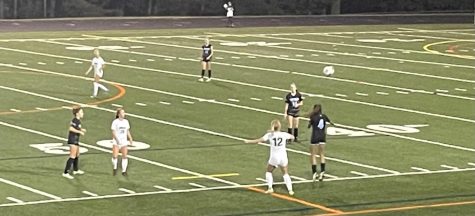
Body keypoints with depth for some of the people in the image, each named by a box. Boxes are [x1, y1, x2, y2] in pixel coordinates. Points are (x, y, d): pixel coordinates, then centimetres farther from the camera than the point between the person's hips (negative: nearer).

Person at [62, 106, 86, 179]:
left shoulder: (78, 120, 11)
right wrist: (79, 132, -23)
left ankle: (76, 170, 43)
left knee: (77, 155, 24)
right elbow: (71, 128, -28)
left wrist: (81, 129, 11)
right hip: (73, 140, -10)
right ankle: (65, 172, -15)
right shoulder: (75, 120, -17)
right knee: (73, 156, -13)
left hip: (76, 140, 10)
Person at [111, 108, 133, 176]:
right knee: (115, 156, -10)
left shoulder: (126, 121, 7)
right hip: (116, 142, -4)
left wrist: (130, 139, 5)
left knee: (125, 156, -1)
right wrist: (117, 140, -22)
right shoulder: (115, 122, -9)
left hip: (124, 142, 4)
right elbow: (113, 132, -10)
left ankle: (124, 171, 8)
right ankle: (114, 168, 14)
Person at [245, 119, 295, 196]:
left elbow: (259, 140, -9)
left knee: (269, 171, 23)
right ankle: (290, 190, 4)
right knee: (286, 174, 14)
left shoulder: (269, 135, -7)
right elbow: (292, 137, 13)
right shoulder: (284, 134, -4)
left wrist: (248, 141, 1)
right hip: (283, 158, 1)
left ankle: (270, 188, 14)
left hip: (274, 157, -1)